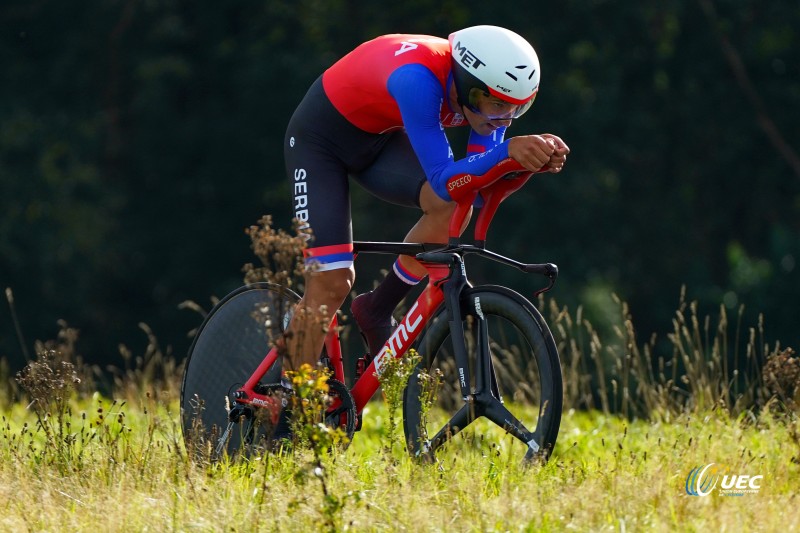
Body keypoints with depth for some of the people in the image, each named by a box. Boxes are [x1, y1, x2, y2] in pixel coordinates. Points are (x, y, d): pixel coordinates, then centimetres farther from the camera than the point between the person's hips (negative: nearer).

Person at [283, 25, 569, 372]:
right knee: (331, 283, -15)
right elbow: (443, 180, -40)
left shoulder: (490, 90, -19)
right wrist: (507, 150, -55)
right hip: (322, 136, -6)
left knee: (453, 206, -23)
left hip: (381, 140, 6)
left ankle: (376, 313, -4)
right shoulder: (419, 78, -39)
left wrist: (534, 157, -36)